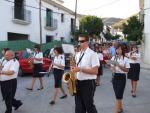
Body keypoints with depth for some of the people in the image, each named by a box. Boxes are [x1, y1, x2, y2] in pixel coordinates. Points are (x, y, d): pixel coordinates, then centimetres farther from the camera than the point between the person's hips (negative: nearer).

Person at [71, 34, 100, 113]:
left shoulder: (92, 54, -11)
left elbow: (95, 71, -17)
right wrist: (74, 69, -1)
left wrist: (80, 69, -22)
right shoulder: (78, 55, 12)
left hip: (88, 83, -7)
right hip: (78, 83, 7)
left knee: (89, 106, 4)